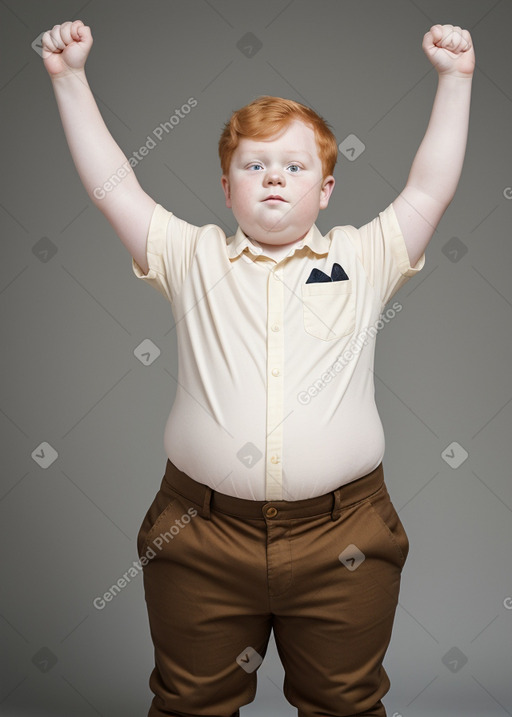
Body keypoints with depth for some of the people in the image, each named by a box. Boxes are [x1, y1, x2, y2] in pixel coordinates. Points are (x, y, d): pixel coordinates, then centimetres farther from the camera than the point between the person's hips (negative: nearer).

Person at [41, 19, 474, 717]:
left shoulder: (364, 259, 7)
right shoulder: (193, 259, 6)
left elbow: (430, 188, 4)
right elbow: (113, 186, 3)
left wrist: (455, 80, 2)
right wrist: (70, 79, 2)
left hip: (341, 541, 0)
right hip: (201, 539, 1)